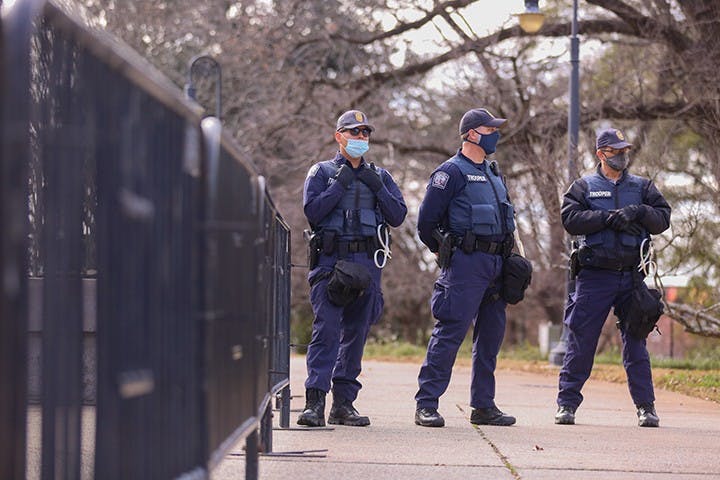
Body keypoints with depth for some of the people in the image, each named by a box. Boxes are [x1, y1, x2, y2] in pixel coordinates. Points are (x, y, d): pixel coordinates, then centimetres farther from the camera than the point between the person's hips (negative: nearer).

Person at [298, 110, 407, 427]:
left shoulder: (379, 176, 17)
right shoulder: (322, 172, 8)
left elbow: (398, 216, 8)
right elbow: (312, 211, -6)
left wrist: (377, 187, -4)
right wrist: (340, 185, -9)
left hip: (367, 263, 4)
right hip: (330, 260, -4)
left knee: (357, 332, 5)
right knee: (326, 329, -14)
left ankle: (343, 404, 10)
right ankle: (315, 402, -19)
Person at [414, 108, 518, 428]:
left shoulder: (492, 172, 19)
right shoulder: (452, 172, -7)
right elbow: (426, 221, -7)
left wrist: (505, 256, 17)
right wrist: (446, 253, 1)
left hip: (495, 266, 8)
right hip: (465, 265, -8)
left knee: (491, 335, 9)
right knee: (450, 332, -11)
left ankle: (483, 406, 15)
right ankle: (426, 405, -9)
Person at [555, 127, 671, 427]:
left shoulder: (642, 187, 15)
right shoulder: (584, 187, 9)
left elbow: (663, 219, 6)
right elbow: (570, 219, -7)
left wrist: (640, 212, -13)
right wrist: (608, 217, -15)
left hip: (632, 276, 2)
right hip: (594, 276, -2)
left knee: (636, 343, 4)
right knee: (581, 341, -1)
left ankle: (646, 406, 8)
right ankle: (567, 403, 6)